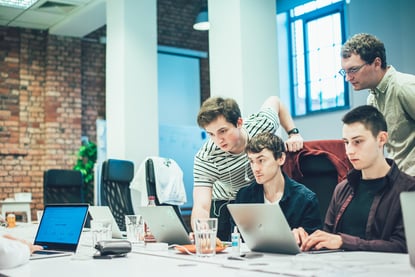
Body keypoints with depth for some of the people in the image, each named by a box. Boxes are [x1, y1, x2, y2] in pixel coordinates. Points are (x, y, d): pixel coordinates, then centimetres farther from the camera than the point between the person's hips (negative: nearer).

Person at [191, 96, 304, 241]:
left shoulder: (263, 125, -26)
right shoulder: (204, 159, -33)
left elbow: (274, 101, -2)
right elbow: (201, 207, -40)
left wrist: (294, 133, -11)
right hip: (226, 202, -1)